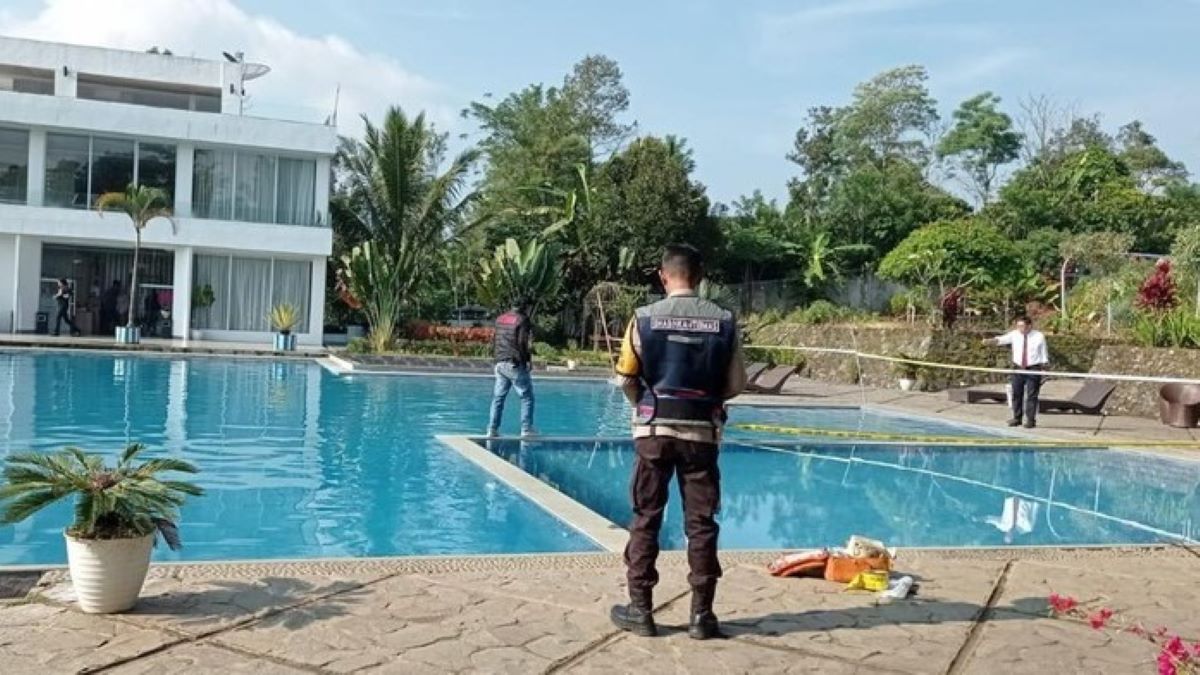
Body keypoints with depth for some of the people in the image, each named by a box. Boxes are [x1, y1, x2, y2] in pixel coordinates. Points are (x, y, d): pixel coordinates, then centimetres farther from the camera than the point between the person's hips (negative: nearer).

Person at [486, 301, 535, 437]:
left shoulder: (500, 319, 14)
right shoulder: (523, 320, -8)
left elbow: (494, 341, 17)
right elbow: (524, 343, -15)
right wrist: (529, 360, -5)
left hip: (500, 364, 7)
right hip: (515, 364, -7)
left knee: (498, 397, 10)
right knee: (527, 396, 2)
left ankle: (492, 429, 10)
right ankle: (526, 429, 0)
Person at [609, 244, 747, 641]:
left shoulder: (645, 317, -5)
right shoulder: (724, 321, -2)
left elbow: (626, 378, -3)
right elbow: (736, 384, 1)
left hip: (654, 430, 0)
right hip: (702, 432, 1)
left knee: (646, 519, 9)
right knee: (701, 523, 8)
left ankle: (640, 610, 15)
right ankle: (701, 614, 13)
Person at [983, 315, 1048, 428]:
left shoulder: (1039, 336, -4)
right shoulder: (1014, 334, 0)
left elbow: (1044, 355, 1)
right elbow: (1001, 339, -13)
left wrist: (1043, 368, -1)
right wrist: (989, 341, -31)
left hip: (1033, 369, -3)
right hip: (1018, 368, 3)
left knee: (1031, 395, -1)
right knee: (1016, 394, 8)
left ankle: (1031, 420, 7)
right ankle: (1017, 418, 19)